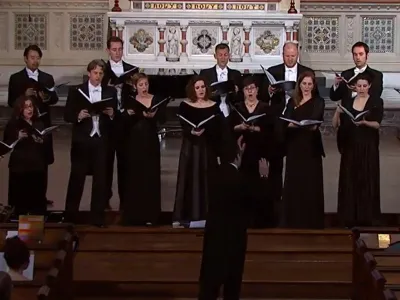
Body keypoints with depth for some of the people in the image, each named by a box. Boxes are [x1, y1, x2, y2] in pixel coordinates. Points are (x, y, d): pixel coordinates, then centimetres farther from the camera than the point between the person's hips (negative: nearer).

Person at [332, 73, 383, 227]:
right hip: (350, 146, 3)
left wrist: (364, 122, -29)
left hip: (368, 147, -2)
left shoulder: (376, 101, 0)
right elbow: (335, 124, 3)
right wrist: (338, 112, -16)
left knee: (367, 181, -3)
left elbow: (377, 124, -10)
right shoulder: (347, 101, 8)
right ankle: (349, 218, 5)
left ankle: (367, 218, 3)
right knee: (349, 181, 1)